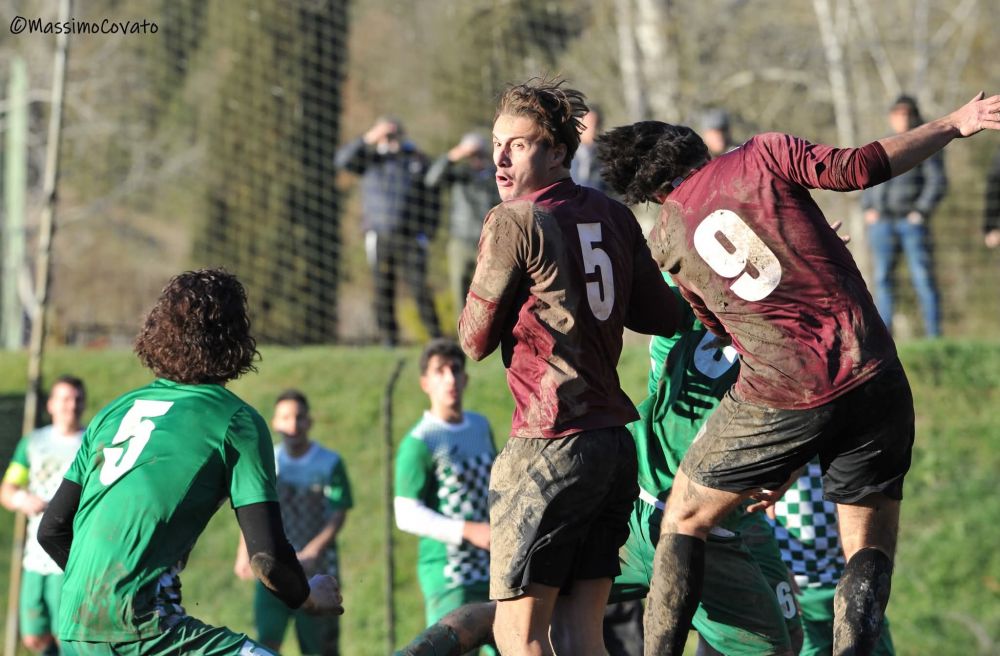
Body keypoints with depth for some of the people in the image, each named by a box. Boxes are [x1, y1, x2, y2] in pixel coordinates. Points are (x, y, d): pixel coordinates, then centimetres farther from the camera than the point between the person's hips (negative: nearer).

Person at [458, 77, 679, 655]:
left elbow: (476, 341, -3)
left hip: (550, 448, -7)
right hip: (617, 444, 7)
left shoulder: (515, 221, -10)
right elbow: (665, 317, 14)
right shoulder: (614, 216, 9)